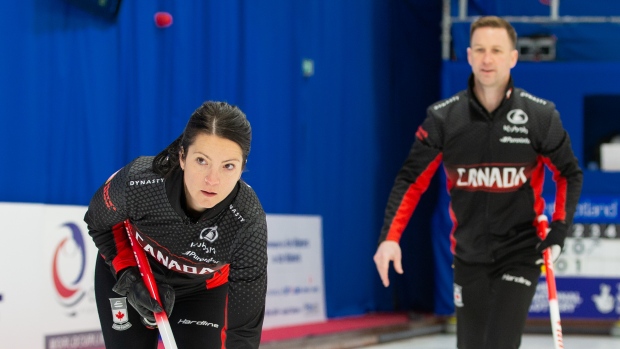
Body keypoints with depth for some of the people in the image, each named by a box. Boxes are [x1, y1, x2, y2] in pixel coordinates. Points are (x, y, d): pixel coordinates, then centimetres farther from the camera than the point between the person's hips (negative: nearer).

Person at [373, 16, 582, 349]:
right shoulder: (443, 117, -7)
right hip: (469, 255, 2)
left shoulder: (539, 115, -8)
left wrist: (559, 227, -7)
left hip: (520, 253, -2)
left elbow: (569, 175, 5)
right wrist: (390, 237, -14)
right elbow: (412, 180, -2)